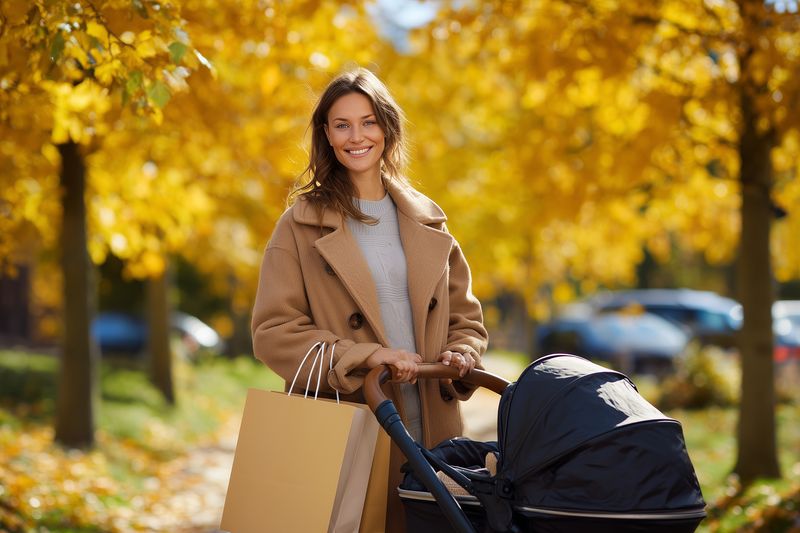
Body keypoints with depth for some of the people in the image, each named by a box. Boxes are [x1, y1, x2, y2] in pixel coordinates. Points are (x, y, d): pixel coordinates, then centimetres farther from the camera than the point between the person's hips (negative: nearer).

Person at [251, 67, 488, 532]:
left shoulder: (426, 222, 13)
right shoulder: (302, 226, 1)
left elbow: (466, 318, 18)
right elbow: (273, 332, -6)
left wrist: (462, 357, -4)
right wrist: (365, 357, -16)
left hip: (432, 435, 3)